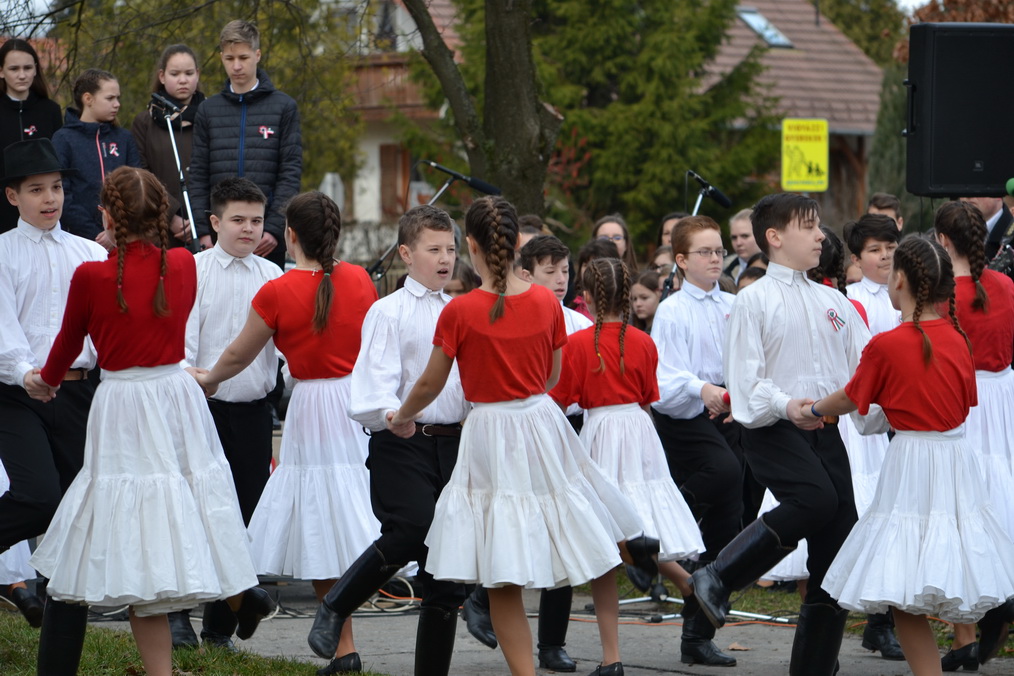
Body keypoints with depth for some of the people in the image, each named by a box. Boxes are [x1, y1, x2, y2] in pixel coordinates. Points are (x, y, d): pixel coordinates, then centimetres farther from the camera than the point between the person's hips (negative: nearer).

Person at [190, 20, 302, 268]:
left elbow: (290, 174, 0)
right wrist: (202, 231, -3)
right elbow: (198, 178, 8)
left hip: (267, 238, -2)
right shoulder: (208, 110, 11)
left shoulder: (284, 107, 5)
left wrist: (275, 228, -10)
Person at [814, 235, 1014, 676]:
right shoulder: (957, 340, 3)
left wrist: (812, 410, 23)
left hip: (911, 467, -6)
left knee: (905, 599, -2)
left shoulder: (886, 346, -13)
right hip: (958, 462, 6)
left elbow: (849, 401, 3)